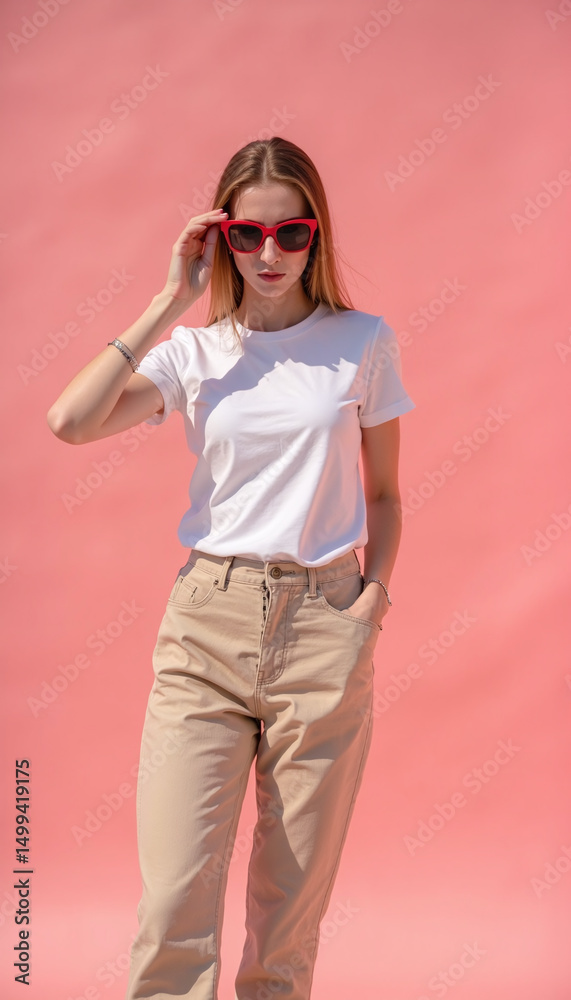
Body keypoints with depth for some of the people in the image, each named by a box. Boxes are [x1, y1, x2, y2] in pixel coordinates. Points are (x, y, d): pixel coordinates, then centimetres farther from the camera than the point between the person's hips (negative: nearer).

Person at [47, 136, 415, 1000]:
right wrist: (172, 301, -3)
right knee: (175, 901, -9)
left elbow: (383, 495, 15)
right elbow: (71, 421, -9)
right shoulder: (194, 351, 7)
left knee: (293, 902, 4)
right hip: (208, 620, 0)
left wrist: (374, 595, -2)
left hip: (323, 624, 0)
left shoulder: (364, 344, 7)